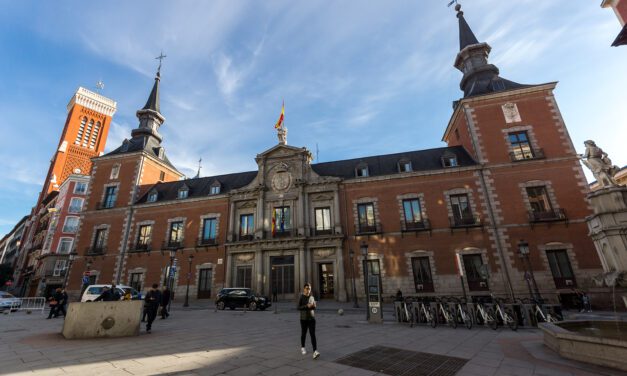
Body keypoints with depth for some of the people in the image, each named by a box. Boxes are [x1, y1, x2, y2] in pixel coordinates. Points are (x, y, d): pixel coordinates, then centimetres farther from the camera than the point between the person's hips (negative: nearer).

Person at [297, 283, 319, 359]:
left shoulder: (312, 297, 4)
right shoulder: (301, 297, -9)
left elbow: (314, 308, 11)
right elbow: (298, 308, -14)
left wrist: (314, 305, -13)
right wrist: (307, 306, -26)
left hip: (311, 319, 2)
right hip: (303, 319, -2)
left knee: (313, 335, -8)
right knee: (303, 334, 13)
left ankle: (315, 352, -15)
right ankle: (302, 347, 37)